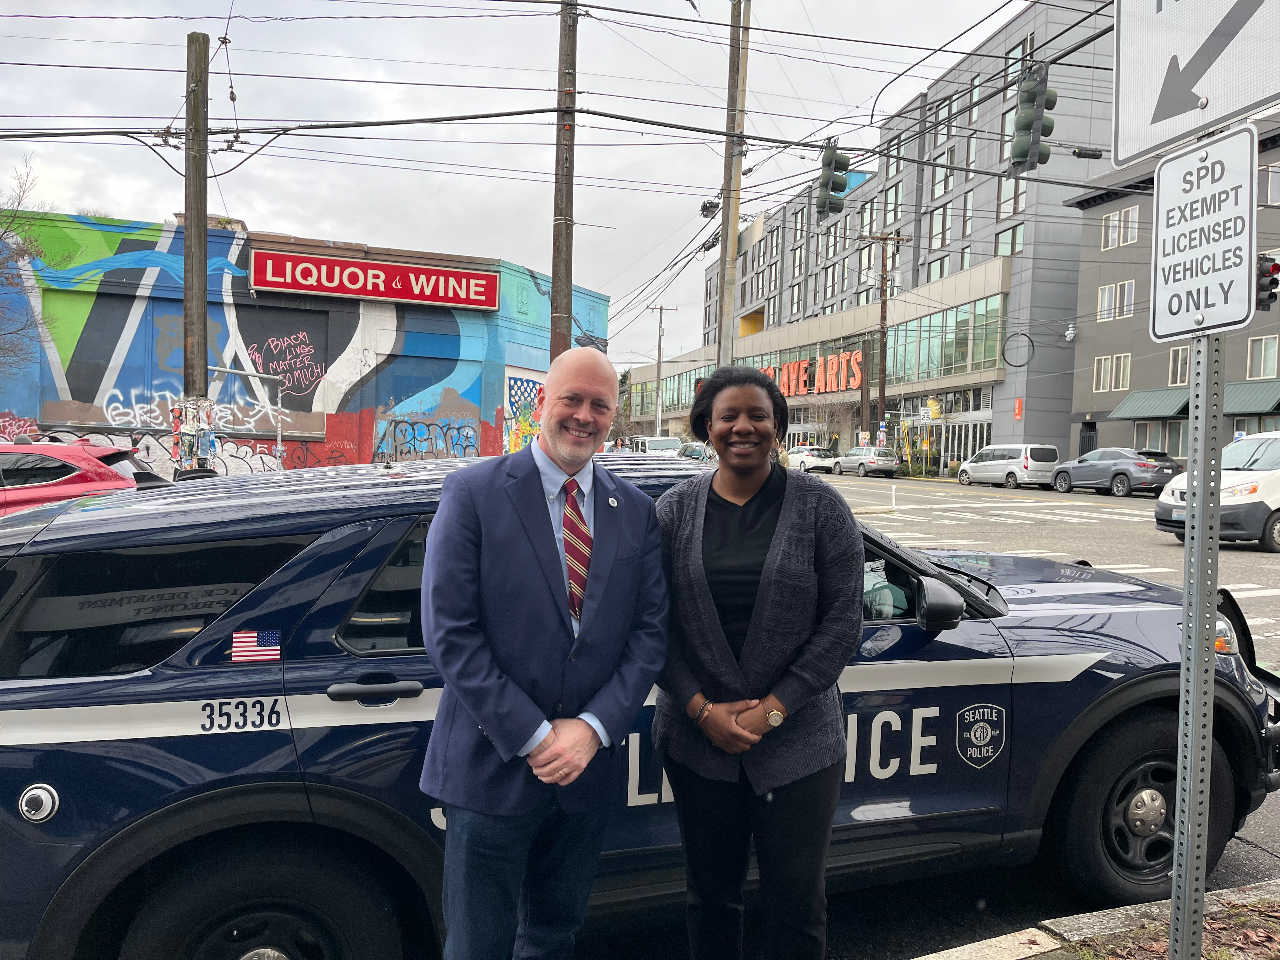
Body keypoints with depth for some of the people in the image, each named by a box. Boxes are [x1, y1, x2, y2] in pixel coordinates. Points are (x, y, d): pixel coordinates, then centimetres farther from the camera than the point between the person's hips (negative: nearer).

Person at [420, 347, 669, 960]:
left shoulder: (636, 512, 5)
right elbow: (449, 632, -12)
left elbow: (650, 632, 2)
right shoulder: (474, 493, -7)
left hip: (590, 766, 4)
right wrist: (532, 738, -15)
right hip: (493, 766, -4)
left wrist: (592, 729, -11)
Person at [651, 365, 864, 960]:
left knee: (796, 901, 11)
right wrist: (703, 710, -10)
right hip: (696, 736, 2)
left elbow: (843, 621, -6)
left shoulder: (819, 506, -4)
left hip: (799, 739, -1)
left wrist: (773, 709, -12)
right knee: (711, 891, 17)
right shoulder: (676, 509, 1)